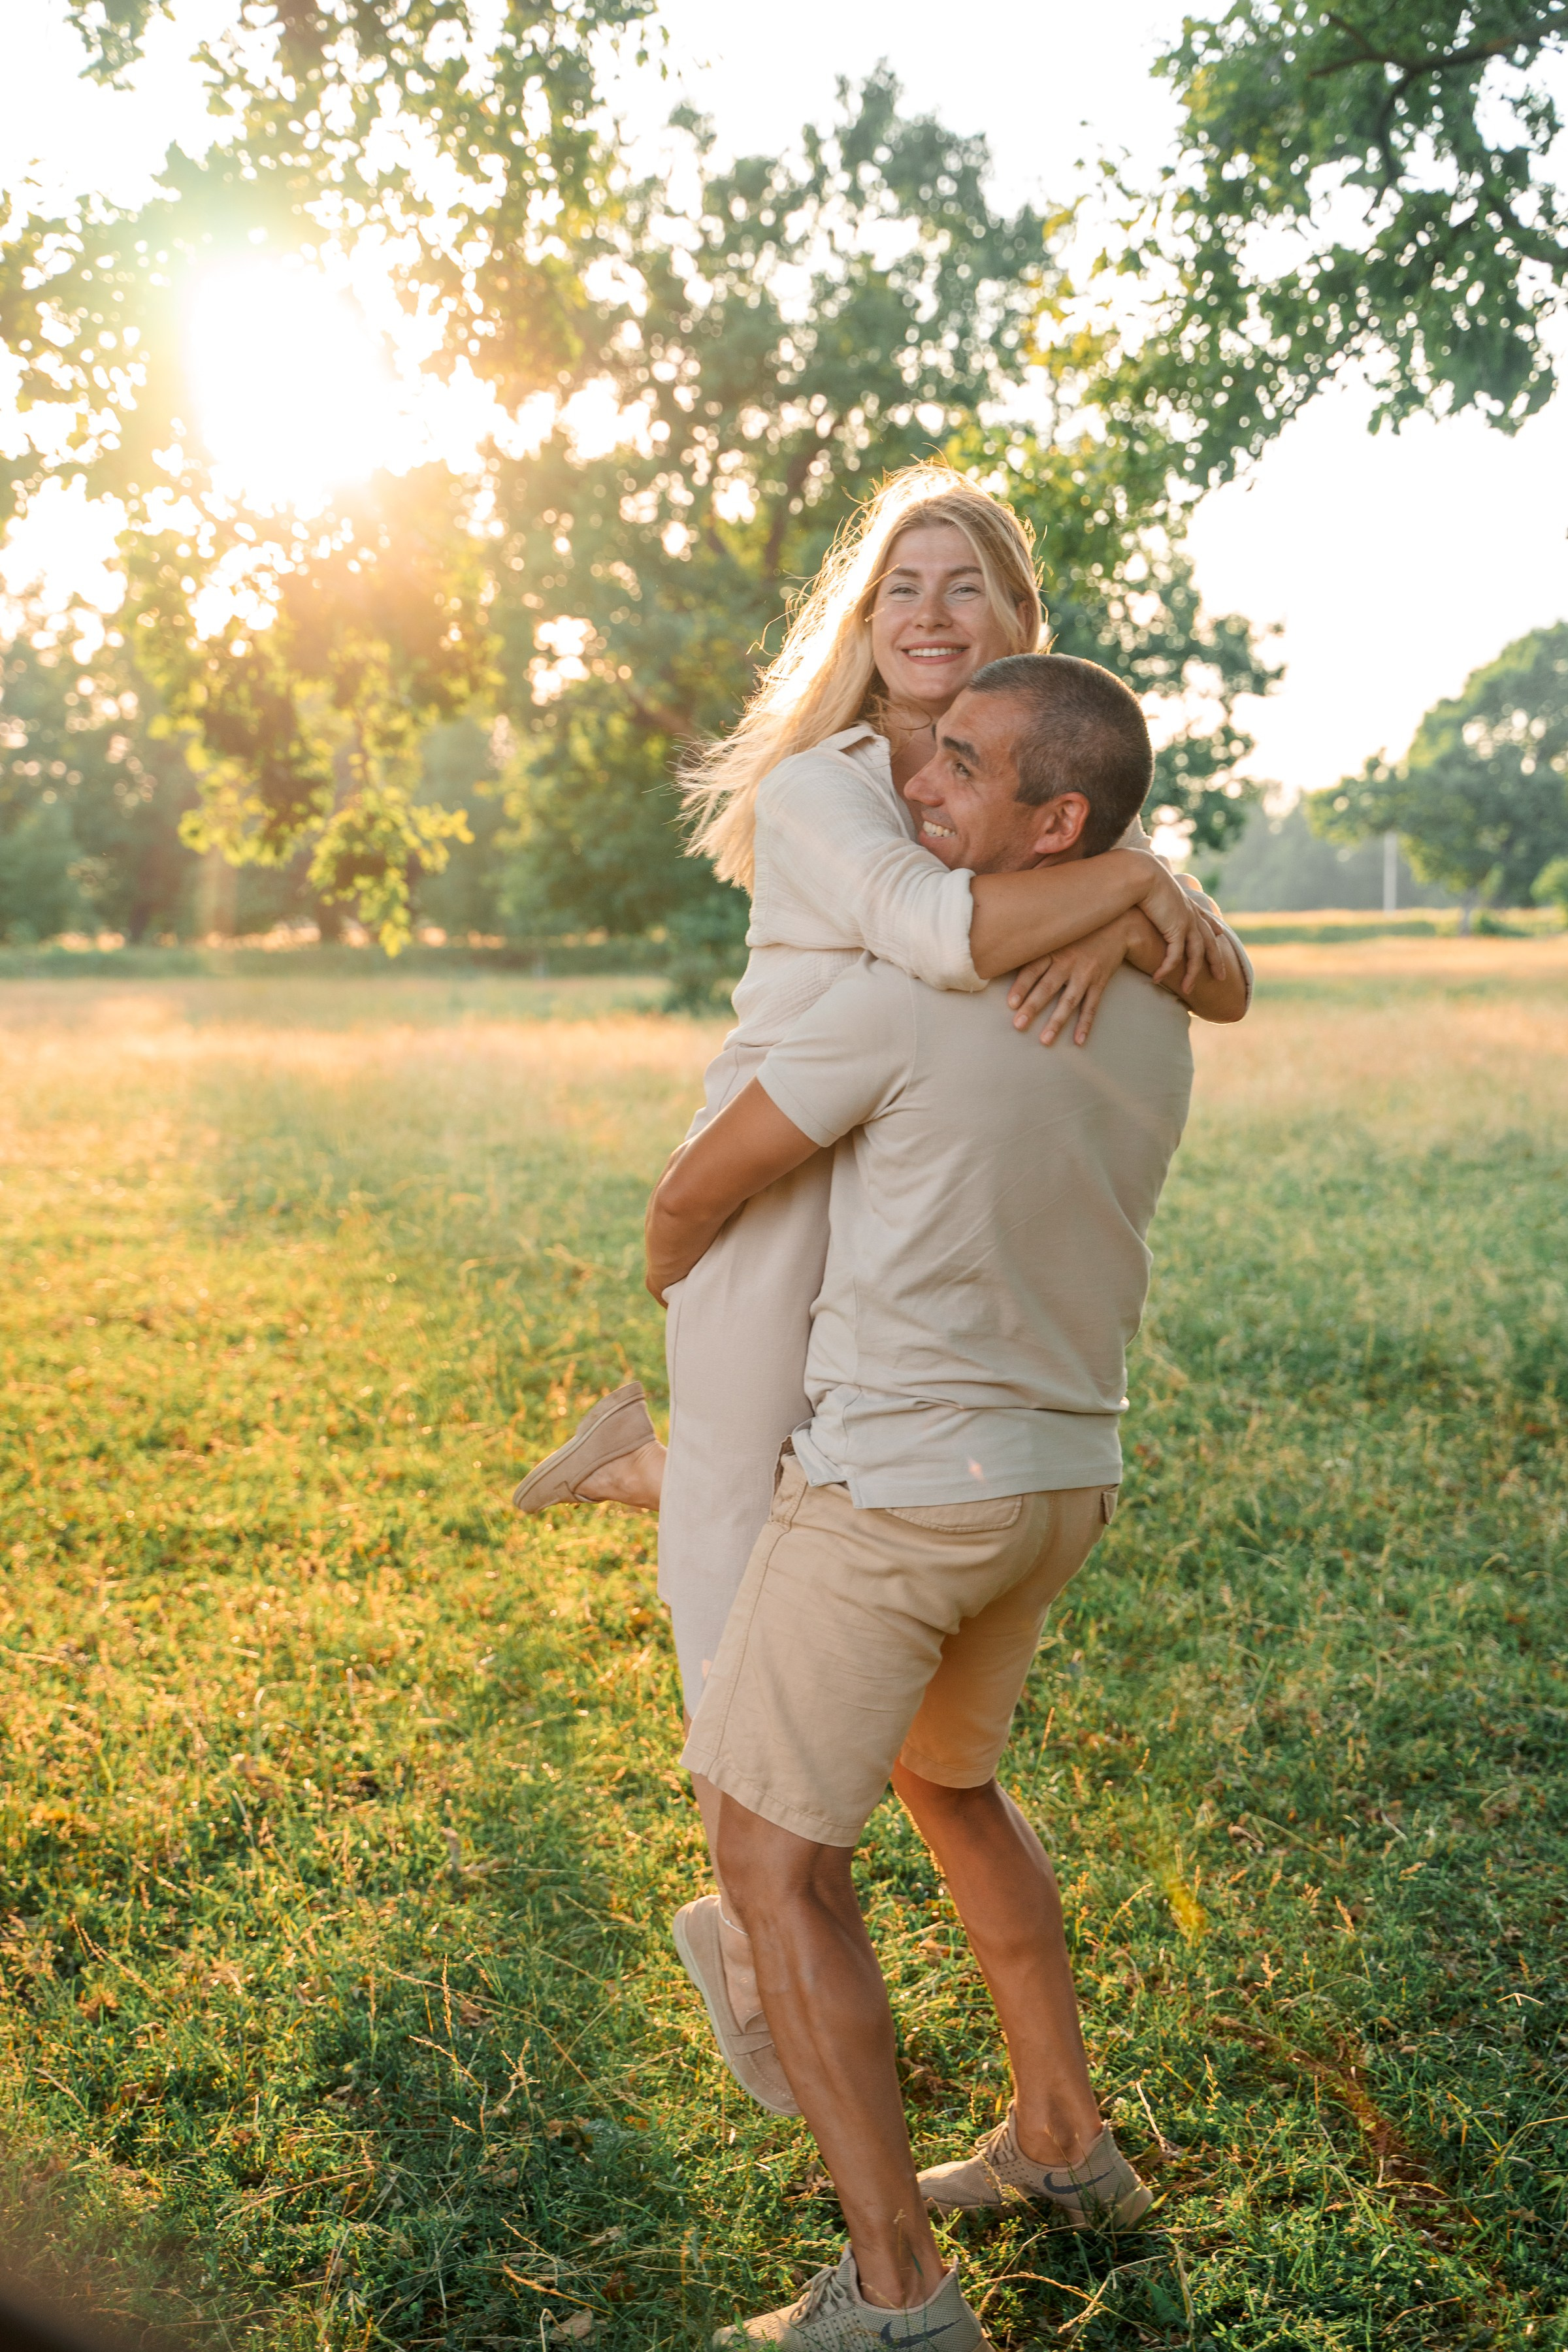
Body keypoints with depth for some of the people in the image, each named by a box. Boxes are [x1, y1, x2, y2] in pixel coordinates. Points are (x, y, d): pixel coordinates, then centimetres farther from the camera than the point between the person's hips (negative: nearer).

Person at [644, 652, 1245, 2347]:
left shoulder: (903, 999, -19)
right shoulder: (1155, 1020, 3)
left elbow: (700, 1186, -7)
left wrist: (669, 1268, 15)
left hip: (891, 1483, -8)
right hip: (1060, 1474, 8)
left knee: (777, 1867, 2)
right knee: (946, 1779, 28)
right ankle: (1063, 2141, 35)